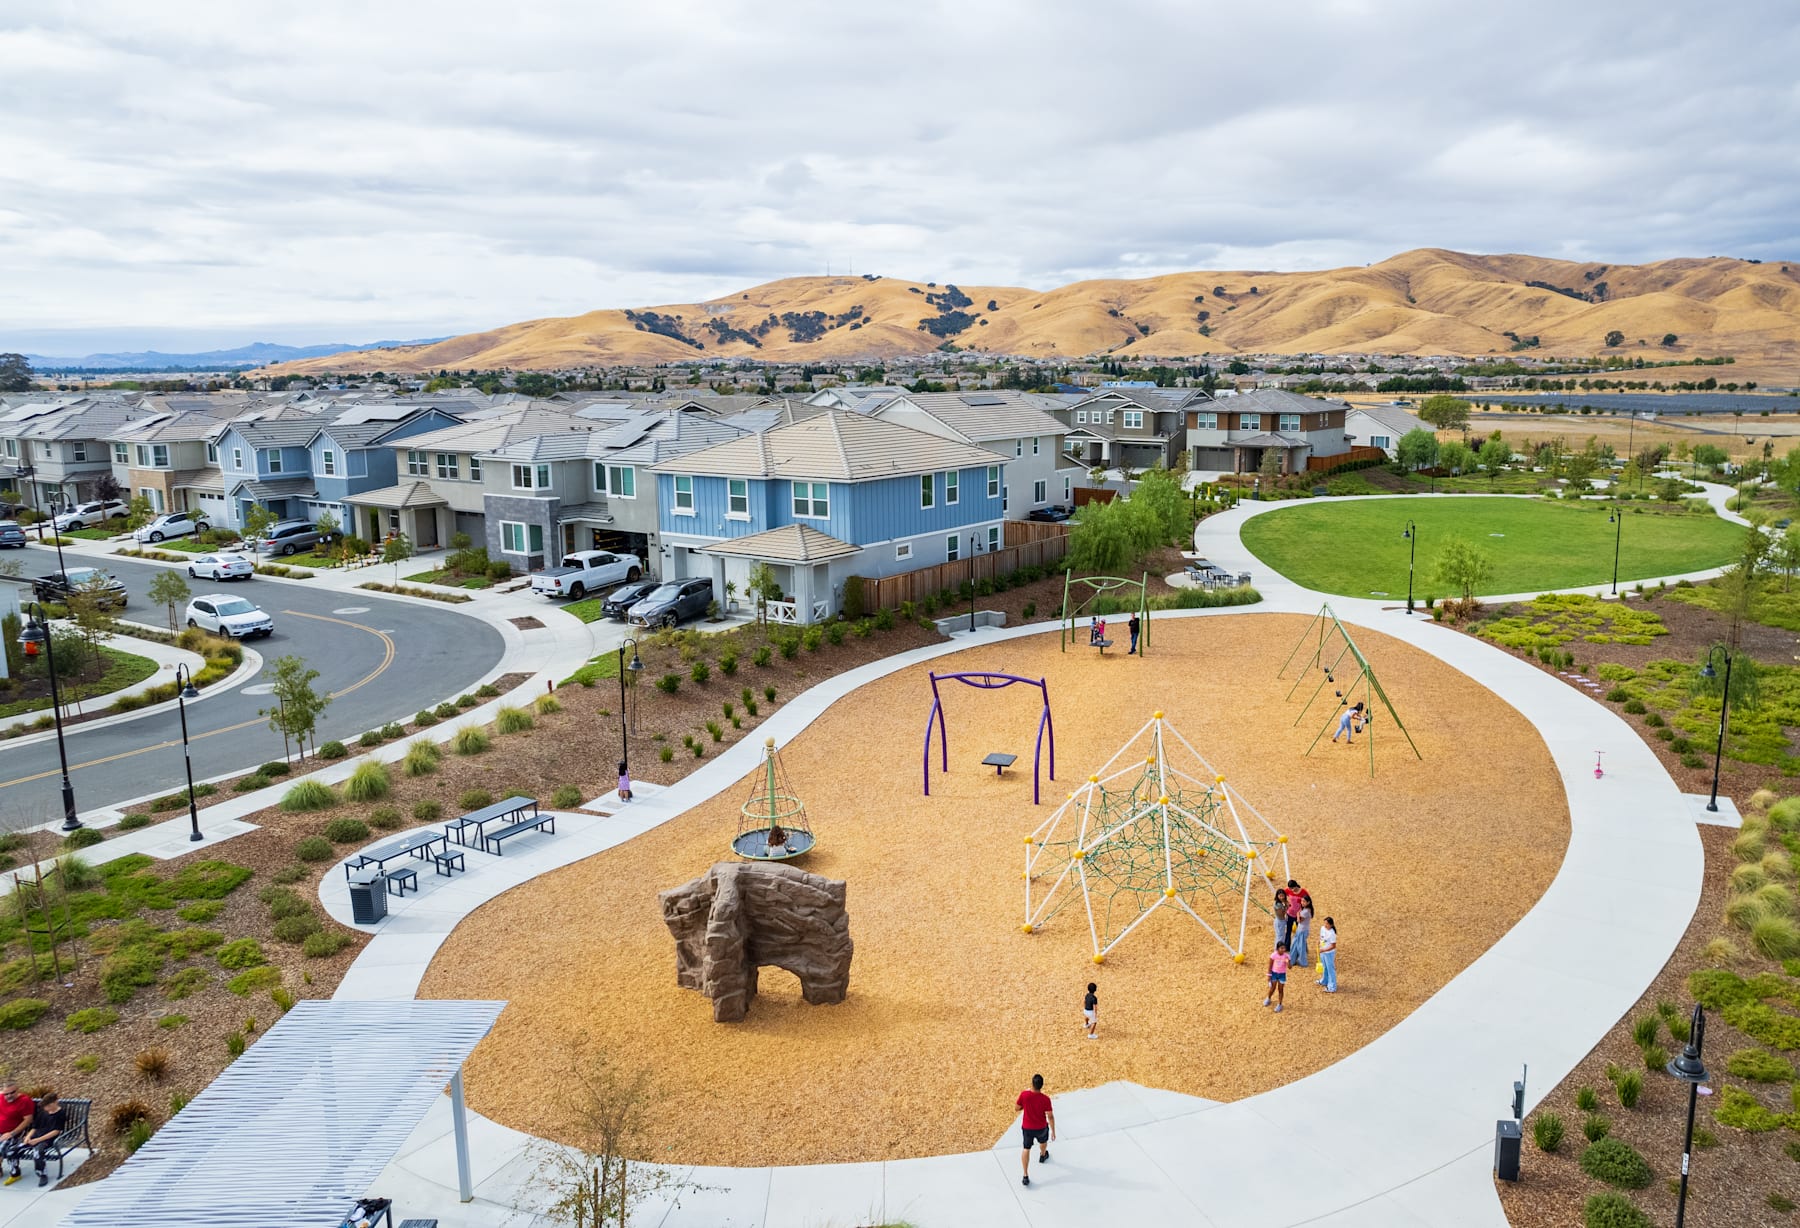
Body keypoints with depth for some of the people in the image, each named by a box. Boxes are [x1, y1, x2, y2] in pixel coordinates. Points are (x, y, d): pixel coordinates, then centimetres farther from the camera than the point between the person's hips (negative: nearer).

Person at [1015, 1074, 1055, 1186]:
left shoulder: (1024, 1095, -24)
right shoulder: (1045, 1099, -27)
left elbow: (1017, 1108, -7)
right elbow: (1050, 1116, -19)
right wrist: (1053, 1131, -6)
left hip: (1027, 1127, 0)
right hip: (1041, 1128, 0)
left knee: (1026, 1149, 15)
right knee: (1043, 1141, 33)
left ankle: (1025, 1176, 11)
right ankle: (1042, 1156, 62)